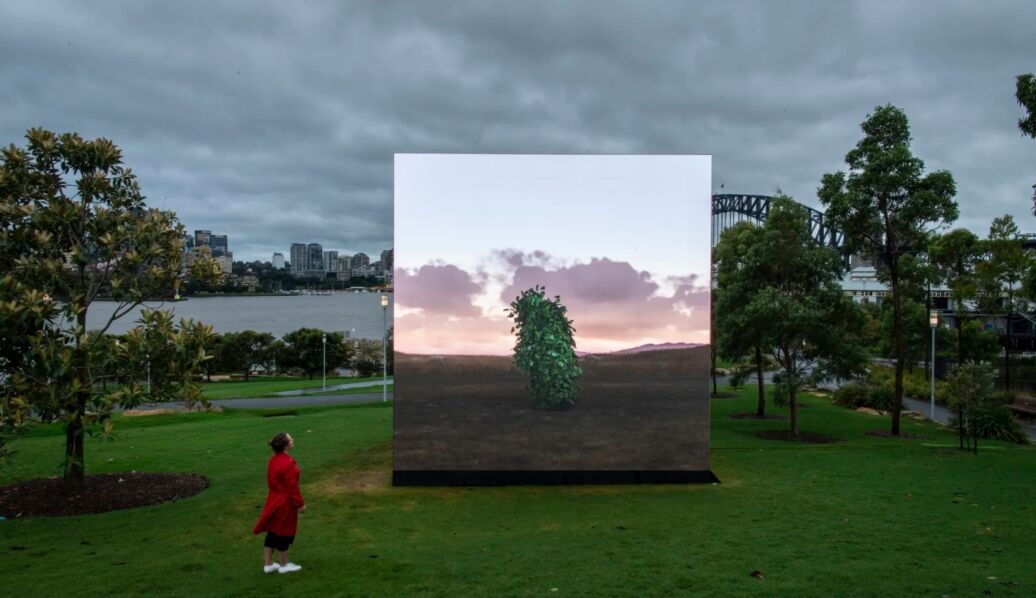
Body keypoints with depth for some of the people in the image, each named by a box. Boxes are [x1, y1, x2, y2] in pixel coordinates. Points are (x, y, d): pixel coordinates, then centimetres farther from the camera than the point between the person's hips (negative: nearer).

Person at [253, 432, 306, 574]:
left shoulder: (273, 460, 3)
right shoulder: (287, 463, -26)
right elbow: (292, 487, -22)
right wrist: (300, 504, -12)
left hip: (274, 501, 9)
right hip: (285, 503, -9)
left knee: (272, 533, 17)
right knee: (284, 533, 7)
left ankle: (268, 564, 27)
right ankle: (284, 565, 22)